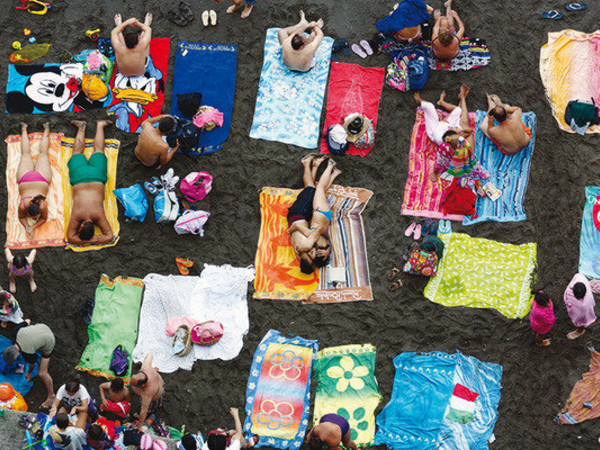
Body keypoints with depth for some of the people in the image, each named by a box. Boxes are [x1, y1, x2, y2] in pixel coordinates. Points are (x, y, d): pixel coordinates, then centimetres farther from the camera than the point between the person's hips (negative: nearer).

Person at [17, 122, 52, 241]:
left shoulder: (43, 206, -38)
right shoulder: (22, 205, -35)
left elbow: (44, 218, -18)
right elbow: (21, 217, -16)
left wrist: (33, 227, -31)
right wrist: (27, 227, -33)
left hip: (42, 179, -1)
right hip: (25, 179, 1)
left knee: (43, 153, 25)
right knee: (26, 154, 26)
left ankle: (46, 130, 45)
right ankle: (24, 130, 48)